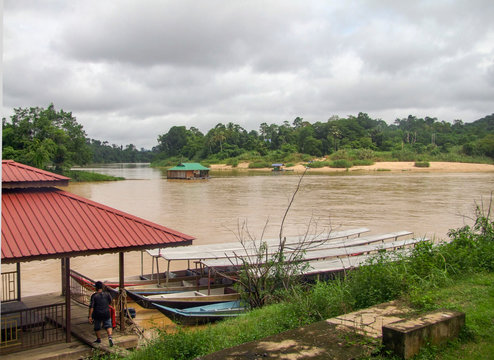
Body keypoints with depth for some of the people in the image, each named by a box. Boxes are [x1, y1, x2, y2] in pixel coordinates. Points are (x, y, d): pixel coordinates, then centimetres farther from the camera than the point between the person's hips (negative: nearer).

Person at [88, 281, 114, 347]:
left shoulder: (94, 296, -11)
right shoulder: (107, 294, -4)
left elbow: (91, 307, -14)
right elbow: (110, 302, 13)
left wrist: (90, 316, -12)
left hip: (97, 315, -1)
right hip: (106, 313, 1)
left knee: (97, 327, 19)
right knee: (108, 325, 9)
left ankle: (99, 339, 31)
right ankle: (110, 337, -13)